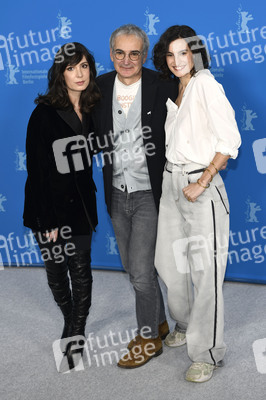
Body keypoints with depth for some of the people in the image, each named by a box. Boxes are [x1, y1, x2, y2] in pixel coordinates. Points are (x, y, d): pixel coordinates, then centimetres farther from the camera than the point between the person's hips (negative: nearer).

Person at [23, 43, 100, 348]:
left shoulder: (92, 112, 1)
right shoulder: (44, 114, -12)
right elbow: (36, 170, -13)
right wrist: (48, 220, -15)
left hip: (80, 207, 3)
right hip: (49, 210, -3)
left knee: (81, 272, 1)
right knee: (56, 273, 11)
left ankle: (76, 333, 19)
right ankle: (70, 322, 37)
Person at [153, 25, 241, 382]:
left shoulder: (206, 84, -11)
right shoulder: (177, 90, 13)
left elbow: (229, 140, -17)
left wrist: (201, 183, -18)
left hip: (201, 187, -8)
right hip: (172, 182, 8)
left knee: (205, 271, -5)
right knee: (171, 262, 14)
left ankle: (208, 354, 7)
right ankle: (186, 326, 36)